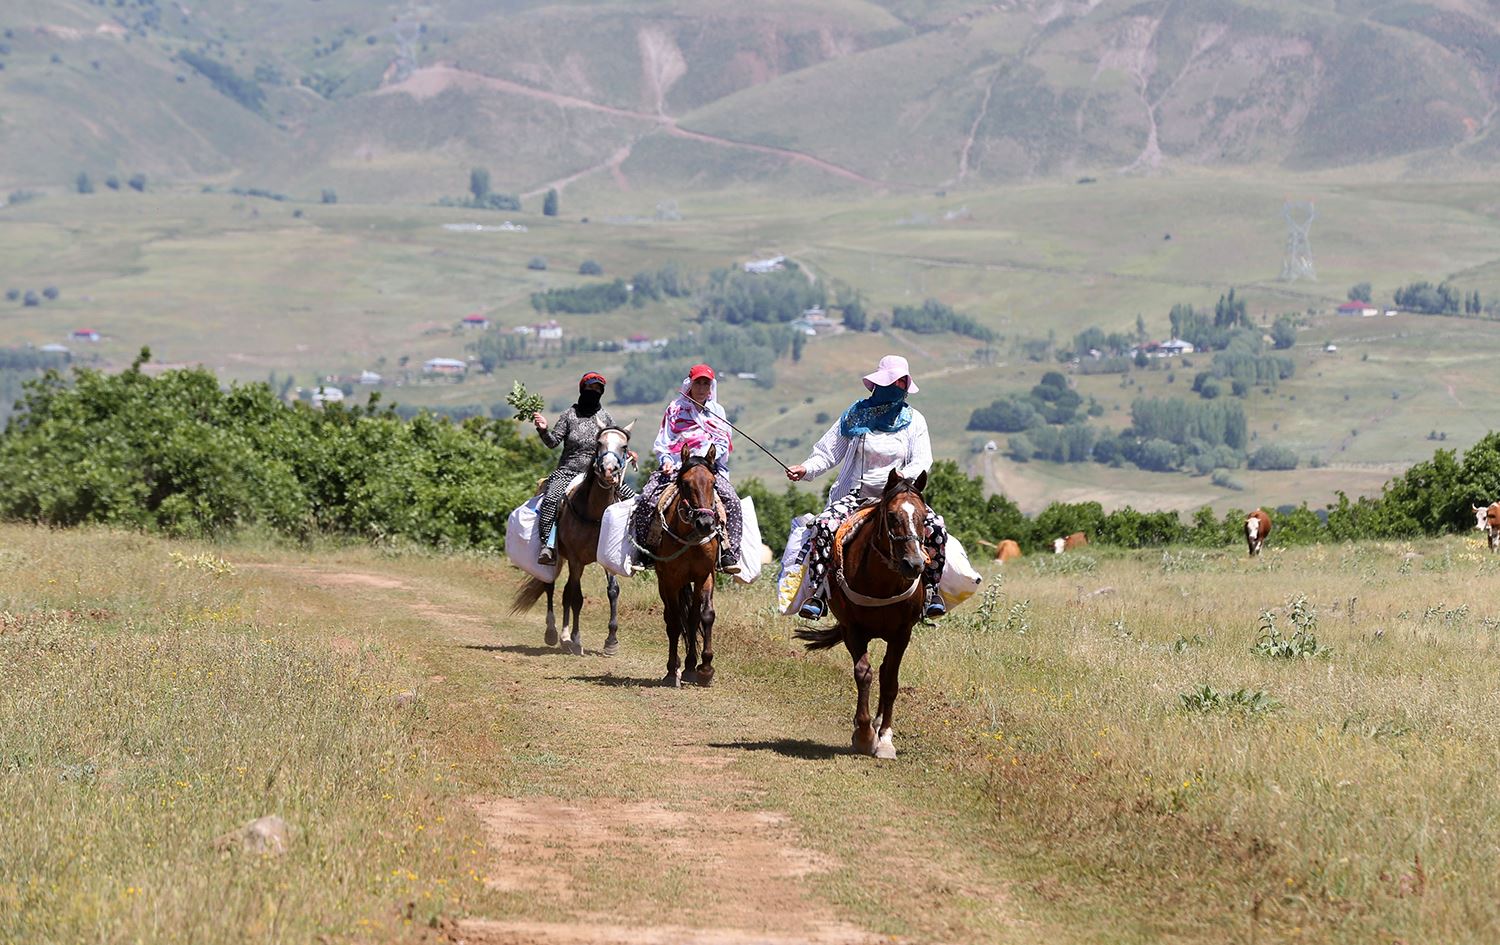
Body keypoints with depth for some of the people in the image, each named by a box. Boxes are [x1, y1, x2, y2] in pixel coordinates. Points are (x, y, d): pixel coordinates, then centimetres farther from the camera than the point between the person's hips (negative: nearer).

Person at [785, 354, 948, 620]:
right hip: (856, 496, -1)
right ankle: (817, 596, -27)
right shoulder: (855, 415, 7)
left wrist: (905, 474, -23)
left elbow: (923, 461, 0)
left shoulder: (914, 420, 9)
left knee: (935, 527, -26)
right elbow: (827, 453, 9)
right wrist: (806, 469, -11)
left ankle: (930, 592, -13)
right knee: (823, 525, -30)